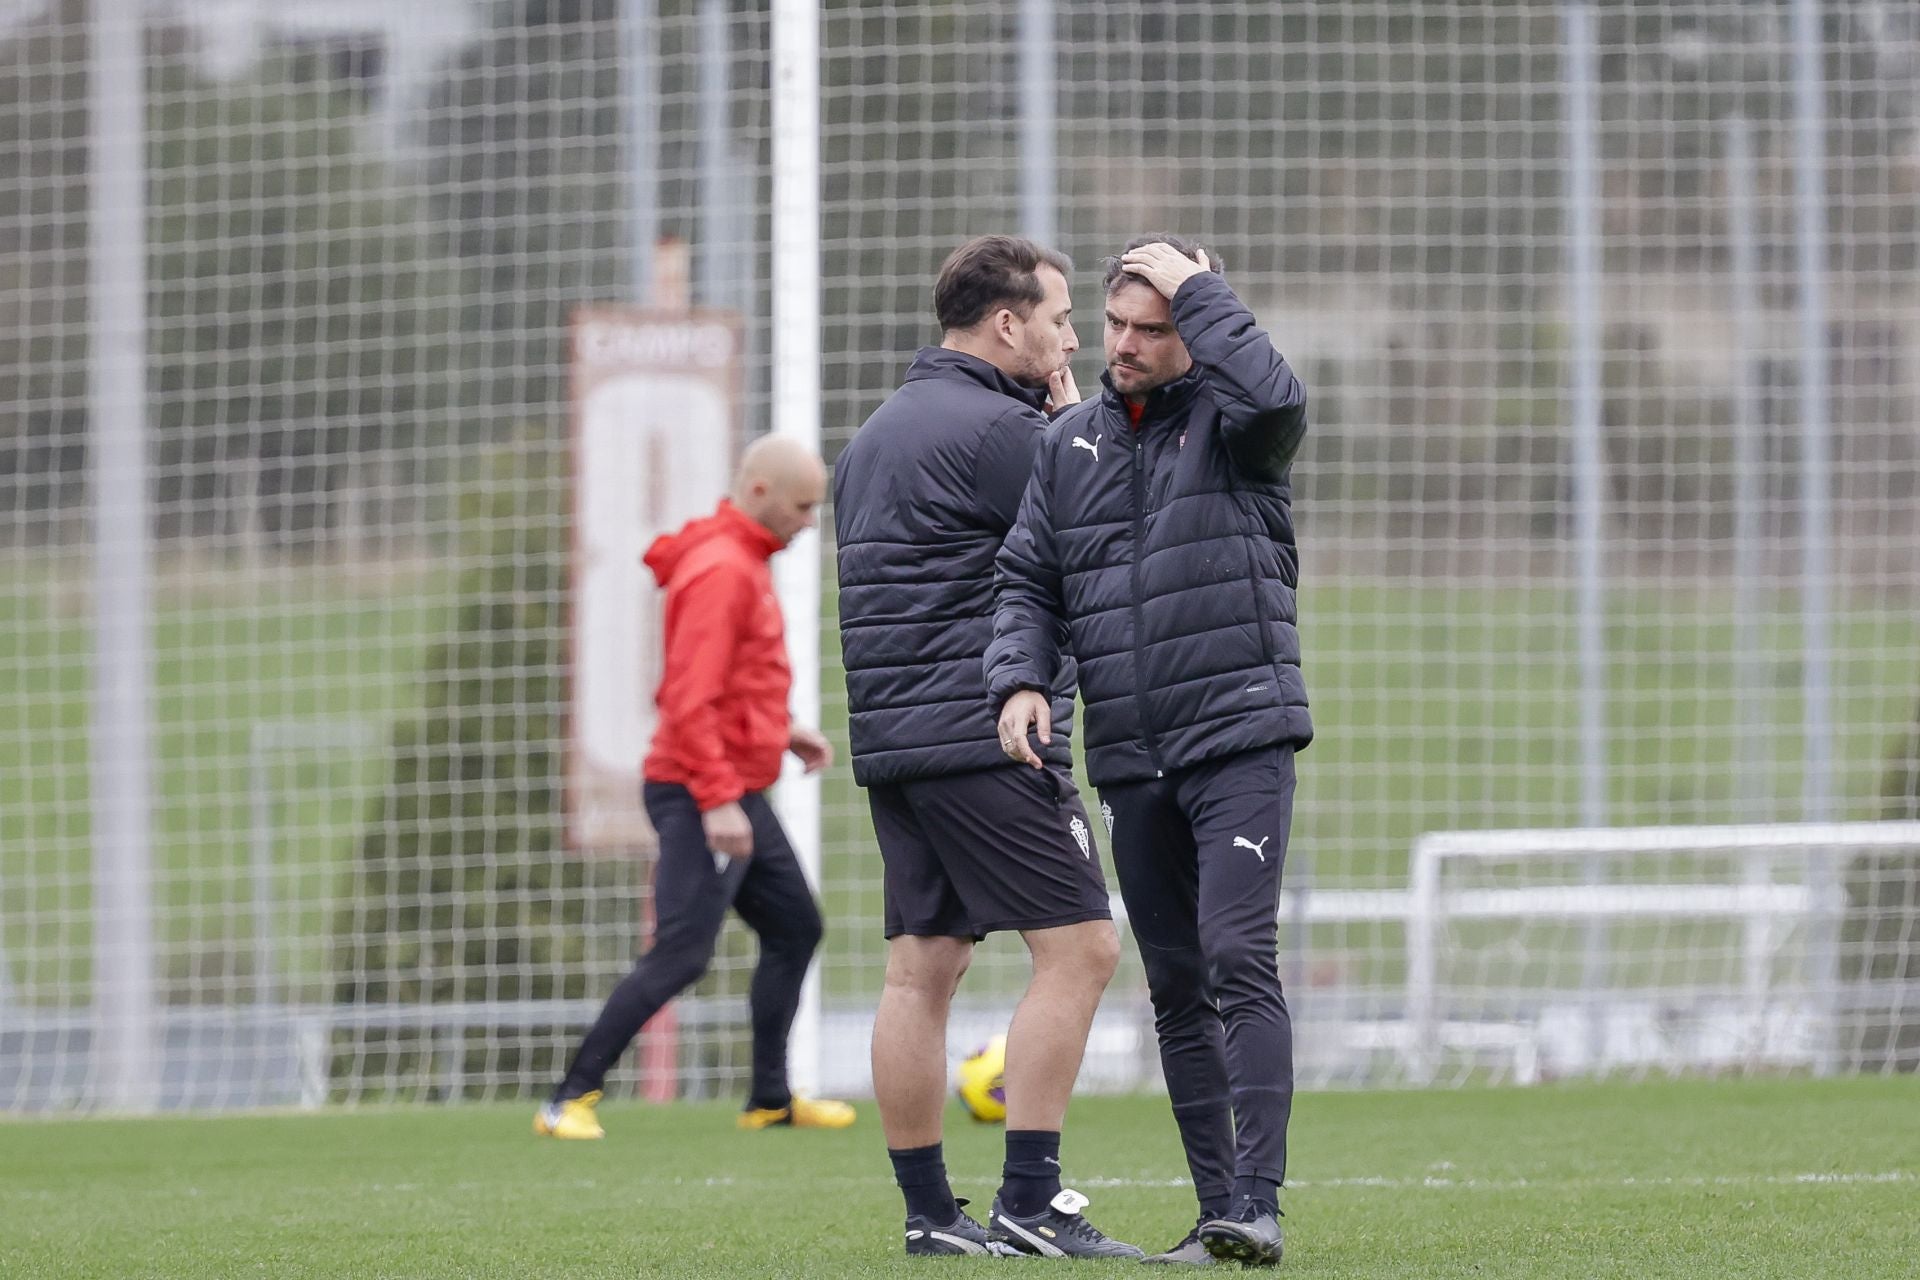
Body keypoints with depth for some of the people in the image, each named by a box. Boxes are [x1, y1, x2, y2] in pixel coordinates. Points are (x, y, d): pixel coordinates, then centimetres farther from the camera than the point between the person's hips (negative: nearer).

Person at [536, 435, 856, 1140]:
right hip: (704, 796, -11)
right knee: (680, 955, -12)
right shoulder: (720, 571, -17)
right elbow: (691, 697, -24)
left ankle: (771, 1100, 22)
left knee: (796, 929, 15)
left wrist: (782, 731, 16)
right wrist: (718, 798, -27)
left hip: (735, 794, 11)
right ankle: (571, 1100, -9)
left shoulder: (742, 562, 15)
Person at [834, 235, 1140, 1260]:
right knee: (1077, 947, -8)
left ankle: (927, 1213, 6)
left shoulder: (876, 434, 20)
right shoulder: (999, 428, -11)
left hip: (889, 740, 10)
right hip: (986, 738, -10)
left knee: (920, 970, 7)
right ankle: (1029, 1204, -14)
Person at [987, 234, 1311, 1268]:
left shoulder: (1228, 423, -2)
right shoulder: (1071, 444, 12)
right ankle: (1216, 1212, 10)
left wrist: (1195, 288, -16)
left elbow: (1273, 396, -26)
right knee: (1175, 988, 6)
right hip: (1130, 762, 6)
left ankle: (1257, 1201, -20)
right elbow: (1028, 580, 12)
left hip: (1240, 740, -6)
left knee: (1239, 960, -17)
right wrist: (1021, 678, -6)